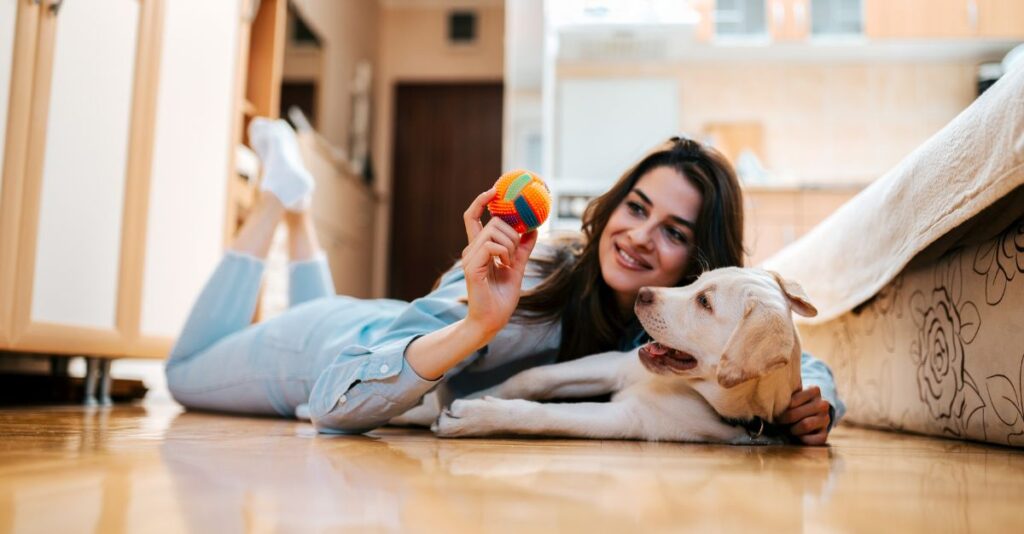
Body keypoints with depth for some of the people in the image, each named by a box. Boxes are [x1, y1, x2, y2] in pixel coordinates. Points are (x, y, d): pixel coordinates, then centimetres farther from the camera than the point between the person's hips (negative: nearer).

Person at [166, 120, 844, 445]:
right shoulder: (526, 273, -42)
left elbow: (799, 362, -16)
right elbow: (332, 400, -45)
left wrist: (813, 401, -40)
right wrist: (477, 325, -60)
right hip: (343, 348, -4)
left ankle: (299, 208, 43)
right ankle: (282, 193, 29)